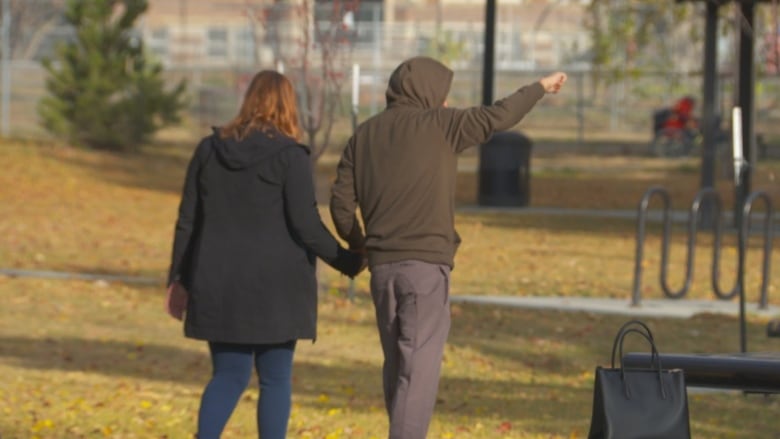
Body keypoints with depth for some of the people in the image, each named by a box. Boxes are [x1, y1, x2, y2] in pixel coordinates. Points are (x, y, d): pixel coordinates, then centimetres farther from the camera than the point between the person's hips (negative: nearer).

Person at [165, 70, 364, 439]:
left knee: (228, 376, 11)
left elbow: (187, 221, 7)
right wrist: (348, 262, 0)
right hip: (275, 286, -4)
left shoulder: (210, 149, 5)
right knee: (275, 379, 5)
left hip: (221, 285, 4)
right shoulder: (290, 155, -9)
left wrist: (179, 279, 14)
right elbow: (306, 226, -12)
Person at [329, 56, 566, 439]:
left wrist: (357, 244, 24)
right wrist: (540, 87, 11)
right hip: (426, 263, -6)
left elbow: (341, 199, 8)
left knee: (397, 365, 15)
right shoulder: (437, 125, -4)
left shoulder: (364, 135, 11)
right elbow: (496, 118, -3)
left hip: (383, 265, 6)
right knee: (419, 369, -8)